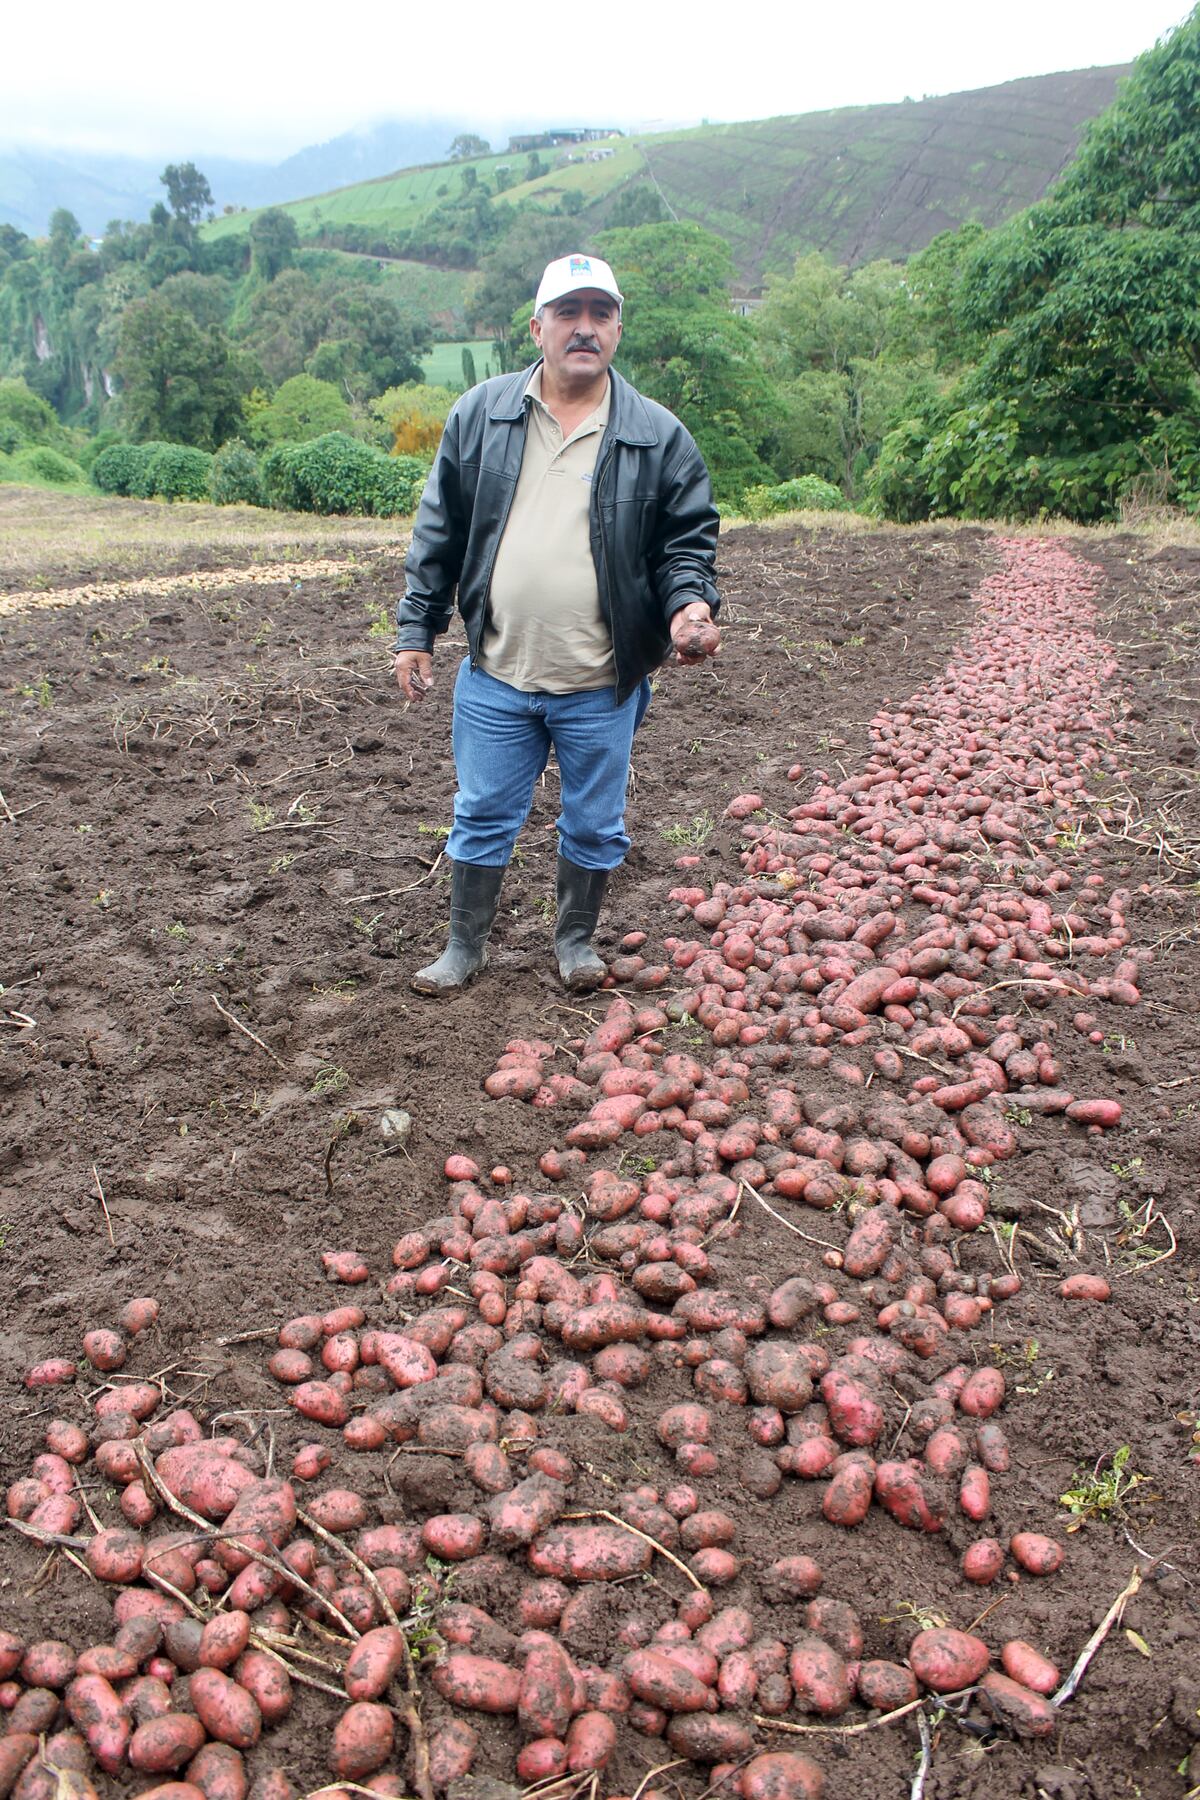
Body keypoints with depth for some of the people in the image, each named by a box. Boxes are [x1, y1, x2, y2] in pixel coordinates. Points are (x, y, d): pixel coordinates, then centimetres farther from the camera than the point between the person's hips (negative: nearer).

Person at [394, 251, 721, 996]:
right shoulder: (480, 415, 3)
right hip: (495, 675, 1)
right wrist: (417, 631, 4)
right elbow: (440, 534, 6)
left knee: (595, 826, 12)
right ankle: (466, 945, 29)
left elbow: (688, 540, 3)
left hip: (602, 685, 0)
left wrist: (691, 603, -17)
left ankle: (576, 939, 35)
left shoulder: (658, 435, 0)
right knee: (483, 817, 11)